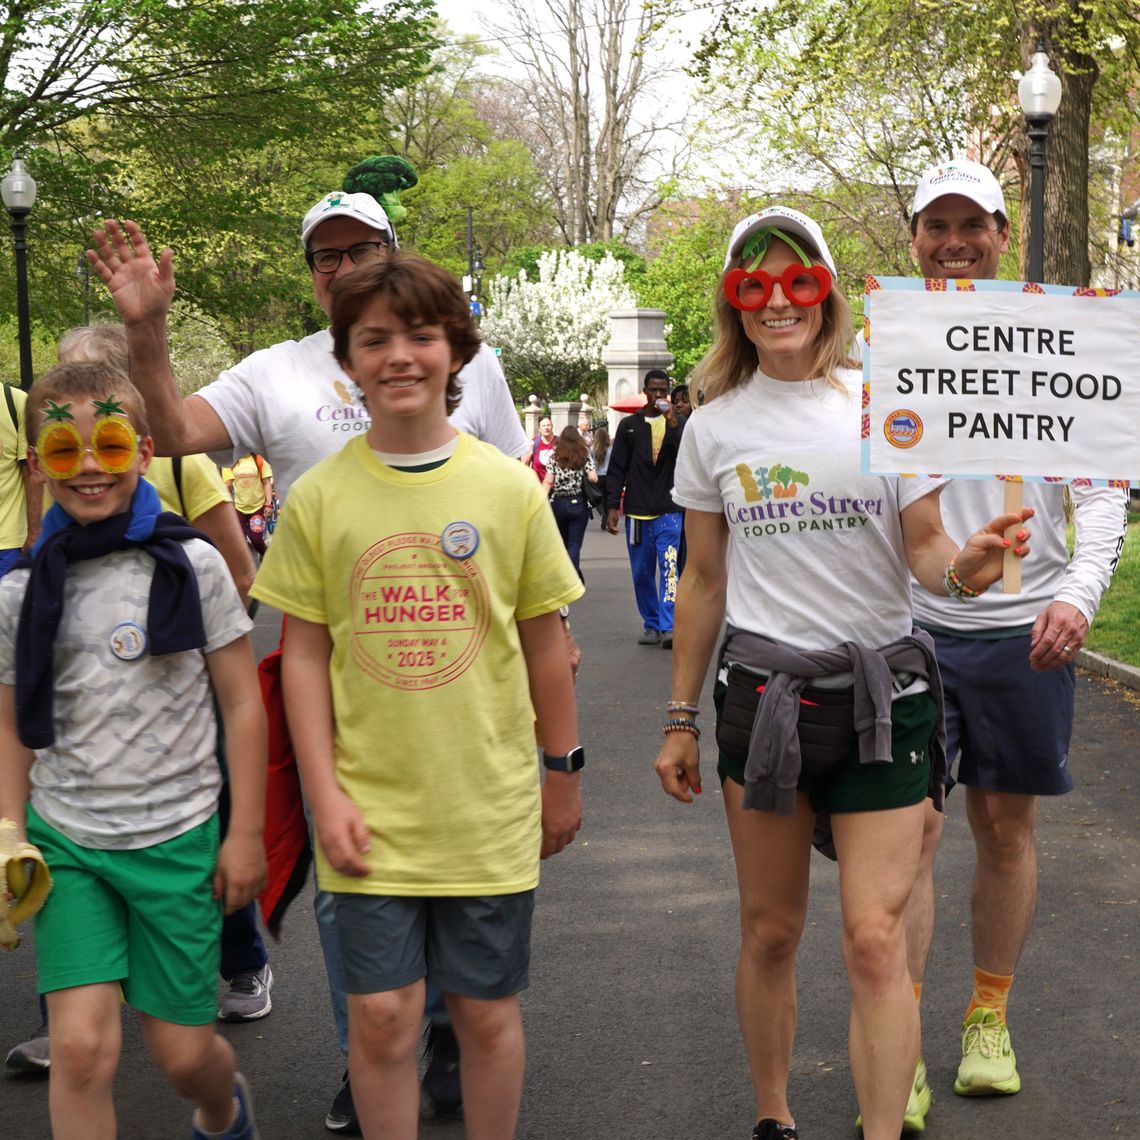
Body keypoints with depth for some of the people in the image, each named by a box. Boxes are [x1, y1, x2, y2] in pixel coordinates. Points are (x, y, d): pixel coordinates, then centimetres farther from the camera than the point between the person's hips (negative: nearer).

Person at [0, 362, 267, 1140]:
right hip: (65, 841, 1)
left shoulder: (192, 567, -6)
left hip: (177, 840, -1)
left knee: (182, 1052, 8)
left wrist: (246, 834, -4)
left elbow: (242, 705, -2)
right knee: (83, 1048, -10)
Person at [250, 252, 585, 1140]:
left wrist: (565, 774, 10)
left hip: (490, 803, 0)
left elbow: (544, 644, 5)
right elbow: (304, 655, 1)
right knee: (381, 1015, 2)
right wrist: (325, 794, -4)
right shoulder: (319, 498, -2)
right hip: (370, 808, 0)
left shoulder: (509, 488, -2)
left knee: (487, 1011, 10)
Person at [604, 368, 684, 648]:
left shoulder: (677, 424, 6)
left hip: (668, 511, -2)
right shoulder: (629, 425, 9)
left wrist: (673, 425, -16)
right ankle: (651, 625, 18)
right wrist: (612, 506, 1)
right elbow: (616, 469, 9)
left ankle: (668, 627, -19)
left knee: (668, 566, -15)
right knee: (642, 573, 7)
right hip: (636, 511, 2)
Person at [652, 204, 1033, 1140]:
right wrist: (680, 720, 12)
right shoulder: (715, 428, 4)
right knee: (770, 930, 10)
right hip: (760, 693, 2)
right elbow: (705, 583, 11)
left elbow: (924, 546, 2)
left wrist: (962, 568, -22)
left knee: (875, 938, -7)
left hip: (881, 693, -2)